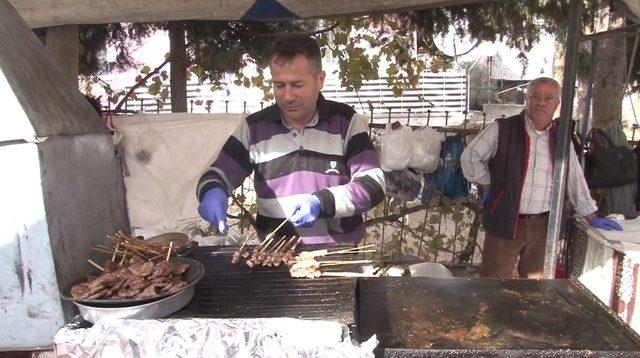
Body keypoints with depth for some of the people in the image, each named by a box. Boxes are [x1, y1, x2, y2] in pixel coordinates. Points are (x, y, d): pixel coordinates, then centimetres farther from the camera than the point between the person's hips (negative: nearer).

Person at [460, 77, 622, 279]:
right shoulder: (502, 129, -5)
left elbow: (574, 177, 16)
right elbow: (469, 157, 1)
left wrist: (591, 217, 17)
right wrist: (488, 187, -3)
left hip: (543, 226, 4)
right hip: (505, 223, -4)